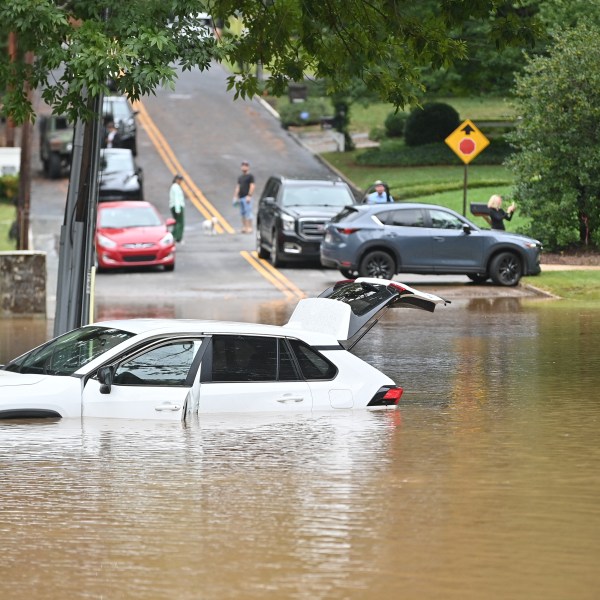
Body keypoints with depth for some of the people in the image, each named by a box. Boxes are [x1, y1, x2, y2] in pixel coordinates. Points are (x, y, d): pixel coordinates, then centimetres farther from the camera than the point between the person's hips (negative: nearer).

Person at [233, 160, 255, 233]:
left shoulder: (250, 176, -2)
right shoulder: (240, 177, 19)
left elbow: (252, 186, -10)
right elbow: (238, 187, 21)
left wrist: (249, 196, -18)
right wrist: (235, 196, 13)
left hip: (247, 197, -8)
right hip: (241, 197, 8)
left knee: (248, 212, -11)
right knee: (242, 213, 6)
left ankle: (249, 228, -13)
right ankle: (244, 227, 8)